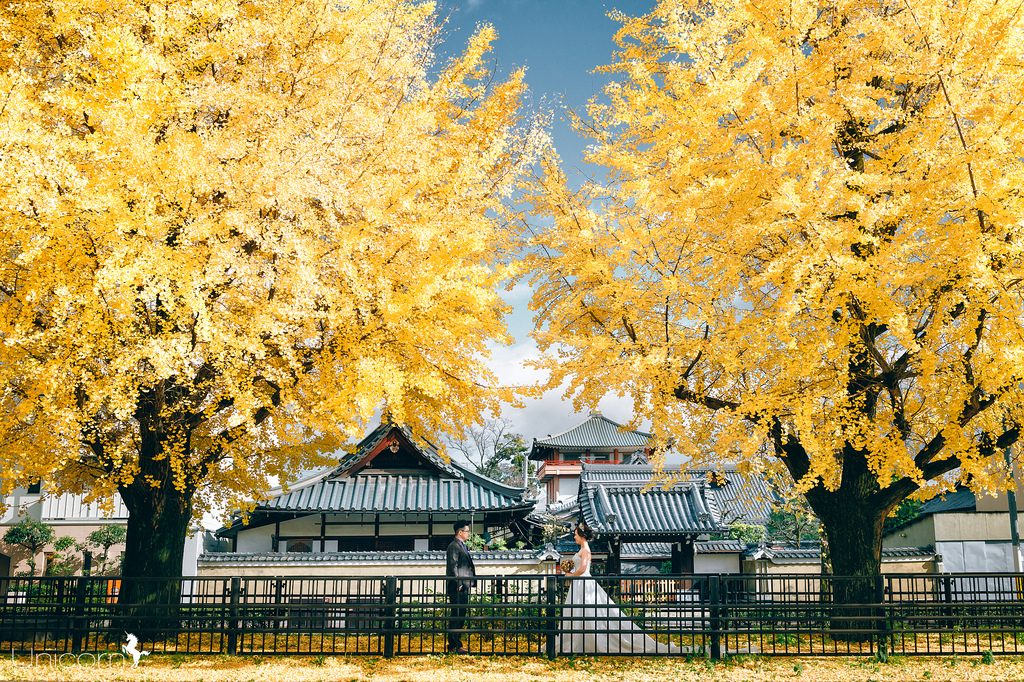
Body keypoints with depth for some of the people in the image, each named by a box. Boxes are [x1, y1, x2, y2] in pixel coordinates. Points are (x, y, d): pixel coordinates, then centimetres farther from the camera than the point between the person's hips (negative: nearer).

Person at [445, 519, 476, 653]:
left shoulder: (462, 546, 20)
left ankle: (455, 644, 16)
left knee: (461, 616, 11)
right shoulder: (454, 546, -10)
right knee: (456, 616, -8)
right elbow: (453, 567, -16)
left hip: (464, 587, 10)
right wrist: (459, 584, -18)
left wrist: (470, 583, 17)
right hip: (457, 588, -10)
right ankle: (454, 646, -7)